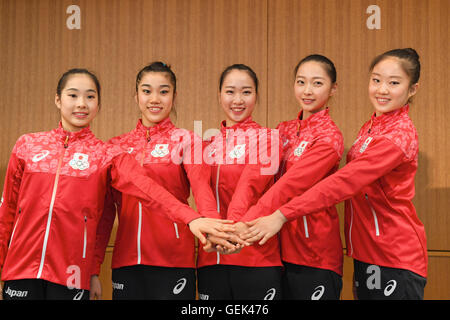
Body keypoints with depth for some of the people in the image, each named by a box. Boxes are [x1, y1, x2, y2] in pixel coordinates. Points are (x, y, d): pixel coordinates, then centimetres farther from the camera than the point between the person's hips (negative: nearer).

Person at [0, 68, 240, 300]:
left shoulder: (107, 155, 2)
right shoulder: (27, 145, 7)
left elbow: (144, 186, -16)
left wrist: (191, 217, -32)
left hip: (69, 275, -1)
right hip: (21, 267, 2)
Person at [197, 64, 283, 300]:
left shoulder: (267, 138, 0)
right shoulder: (209, 143, 14)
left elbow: (250, 185, -16)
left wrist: (235, 225, -33)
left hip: (256, 257, -4)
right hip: (212, 257, 4)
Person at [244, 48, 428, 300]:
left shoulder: (400, 134, -17)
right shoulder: (370, 126, 12)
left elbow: (345, 182, -25)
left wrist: (282, 215, -29)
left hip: (396, 260, -8)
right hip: (366, 254, 8)